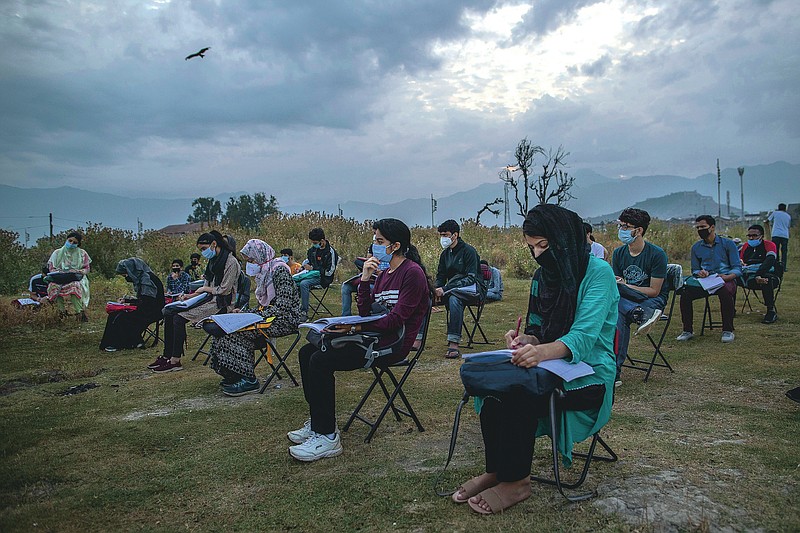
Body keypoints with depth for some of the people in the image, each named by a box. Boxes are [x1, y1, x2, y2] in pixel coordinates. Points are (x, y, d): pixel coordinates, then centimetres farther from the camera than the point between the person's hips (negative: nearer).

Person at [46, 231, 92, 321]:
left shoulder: (82, 253, 14)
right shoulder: (57, 253, 16)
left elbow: (86, 269, 8)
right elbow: (51, 268, 8)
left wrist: (77, 271, -13)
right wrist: (60, 272, -13)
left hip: (77, 279, -1)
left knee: (74, 286, -39)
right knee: (54, 286, -35)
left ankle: (80, 312, -39)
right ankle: (62, 311, -30)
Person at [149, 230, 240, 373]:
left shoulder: (231, 262, -13)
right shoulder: (213, 260, 15)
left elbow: (224, 290, -16)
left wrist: (205, 289, -5)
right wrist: (190, 296, 6)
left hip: (222, 303, -9)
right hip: (210, 299, 9)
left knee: (179, 317, -20)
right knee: (169, 312, -1)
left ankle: (175, 361, -13)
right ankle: (167, 355, 1)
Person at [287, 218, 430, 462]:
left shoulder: (412, 273, -11)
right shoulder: (384, 273, 16)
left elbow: (397, 319, -19)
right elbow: (366, 313, 8)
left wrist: (355, 328, -21)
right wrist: (365, 279, -3)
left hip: (394, 343, -9)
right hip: (376, 337, 10)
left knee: (321, 360, -21)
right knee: (308, 352, 4)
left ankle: (327, 437, -13)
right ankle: (317, 423, 10)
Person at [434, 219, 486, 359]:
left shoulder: (468, 251, -11)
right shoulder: (445, 254, 11)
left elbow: (471, 278, -20)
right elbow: (440, 276, 11)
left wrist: (445, 289, -29)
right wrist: (436, 289, -15)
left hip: (475, 290, -6)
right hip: (453, 290, 6)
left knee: (454, 296, -37)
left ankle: (453, 343, -41)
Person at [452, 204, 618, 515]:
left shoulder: (598, 272, -14)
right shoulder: (542, 276, 8)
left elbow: (584, 335, -26)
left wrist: (543, 351, -46)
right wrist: (523, 340, -14)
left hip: (590, 373, -6)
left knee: (517, 389, -29)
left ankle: (515, 480, -12)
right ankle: (496, 469, -10)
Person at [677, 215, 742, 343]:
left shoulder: (728, 244, 6)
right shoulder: (696, 247, 15)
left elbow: (737, 268, 1)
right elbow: (694, 270, 16)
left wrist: (727, 277, -21)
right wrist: (699, 273, -10)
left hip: (725, 280, -3)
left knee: (725, 291, -38)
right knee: (685, 293, -26)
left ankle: (728, 330, -21)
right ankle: (687, 330, -11)